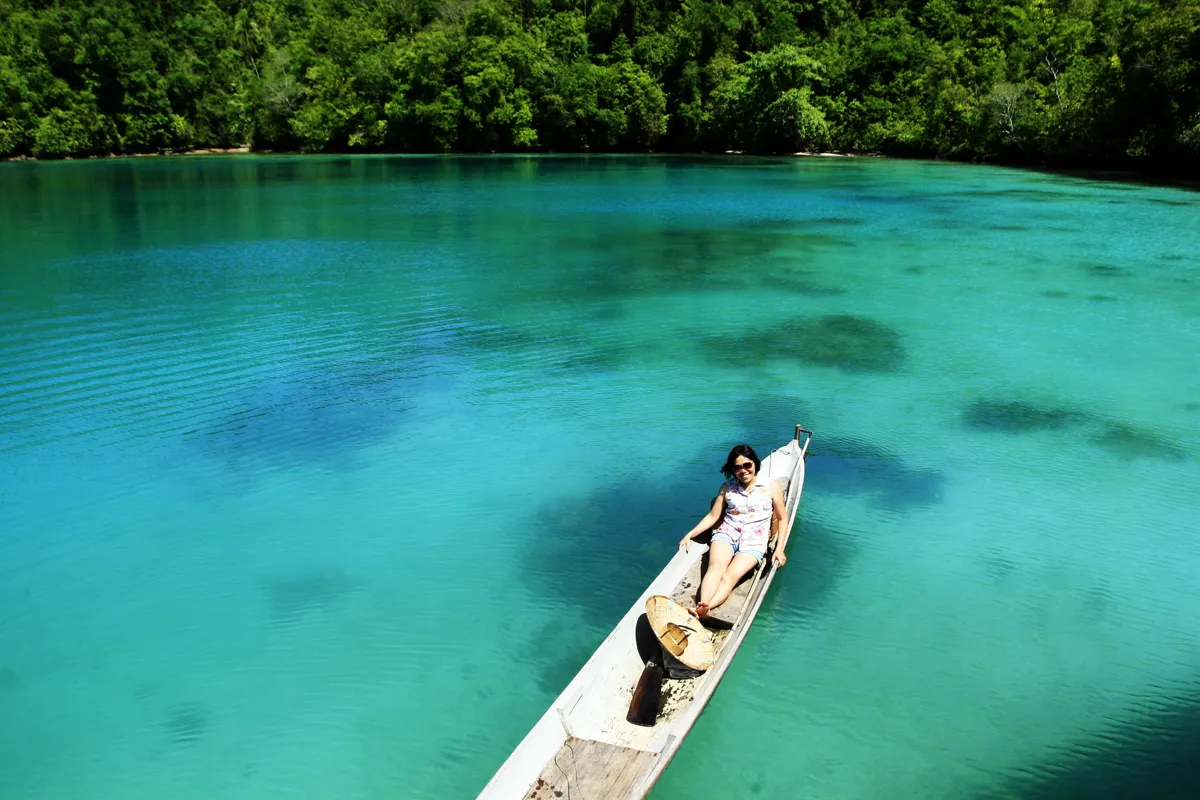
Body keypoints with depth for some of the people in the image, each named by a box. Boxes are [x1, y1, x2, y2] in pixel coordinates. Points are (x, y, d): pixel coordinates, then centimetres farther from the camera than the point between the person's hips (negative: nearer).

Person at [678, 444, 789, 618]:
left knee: (731, 576, -30)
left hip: (754, 540, -2)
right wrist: (690, 534, -2)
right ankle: (703, 605, -58)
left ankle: (700, 611, -55)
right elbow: (713, 516, 12)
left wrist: (779, 549, -2)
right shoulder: (727, 487, 14)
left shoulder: (771, 487, 9)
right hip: (726, 533, 2)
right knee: (716, 567, -32)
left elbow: (782, 519, 11)